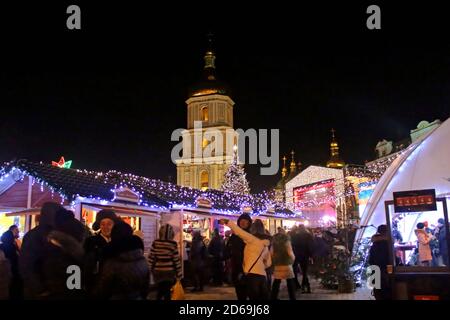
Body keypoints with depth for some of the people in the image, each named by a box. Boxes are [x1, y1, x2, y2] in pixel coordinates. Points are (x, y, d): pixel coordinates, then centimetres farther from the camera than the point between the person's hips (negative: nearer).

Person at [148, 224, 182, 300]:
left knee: (160, 291, 16)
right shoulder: (173, 244, -10)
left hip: (158, 271, 2)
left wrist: (150, 269, 11)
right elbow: (176, 260, -7)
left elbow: (151, 257, -1)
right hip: (169, 271, -2)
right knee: (167, 292, 9)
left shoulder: (155, 243, -5)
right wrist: (179, 274, 1)